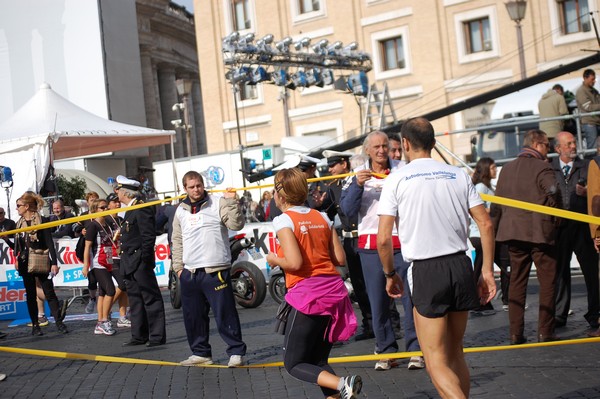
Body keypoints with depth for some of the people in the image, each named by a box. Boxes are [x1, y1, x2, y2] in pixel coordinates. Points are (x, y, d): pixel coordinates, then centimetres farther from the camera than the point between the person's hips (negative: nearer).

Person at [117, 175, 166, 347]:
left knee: (151, 299, -3)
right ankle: (139, 336, 19)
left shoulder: (142, 209, -13)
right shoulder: (130, 211, 17)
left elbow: (149, 236, -19)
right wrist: (126, 262, 15)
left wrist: (144, 259, -20)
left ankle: (157, 336, 1)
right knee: (135, 299, 13)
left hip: (141, 263, -10)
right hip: (130, 265, 10)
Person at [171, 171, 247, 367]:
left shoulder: (218, 202, -2)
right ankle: (201, 353, 24)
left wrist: (232, 202, -22)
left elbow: (236, 224, -12)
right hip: (189, 273, 6)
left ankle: (236, 352, 4)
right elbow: (177, 241, 18)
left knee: (225, 314, -5)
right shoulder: (181, 210, 13)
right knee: (193, 316, 12)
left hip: (215, 271, -5)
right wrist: (178, 266, 12)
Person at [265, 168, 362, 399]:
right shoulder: (322, 217, 10)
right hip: (334, 291, 7)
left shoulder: (284, 220, -8)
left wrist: (275, 260, 1)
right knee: (319, 361, 17)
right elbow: (339, 259, 8)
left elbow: (294, 262, -18)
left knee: (294, 364, 5)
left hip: (307, 294, -7)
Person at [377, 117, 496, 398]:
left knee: (436, 361, -1)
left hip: (426, 271, -4)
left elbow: (383, 239, -6)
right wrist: (487, 270, 8)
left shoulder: (396, 179, -2)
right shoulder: (458, 175, 8)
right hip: (461, 265, 5)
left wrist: (390, 274, 9)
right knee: (455, 354, 18)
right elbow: (485, 224, 3)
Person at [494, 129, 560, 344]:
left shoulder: (507, 168, 10)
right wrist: (552, 218, -5)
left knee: (516, 282, 10)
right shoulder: (542, 167, -9)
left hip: (513, 232, 6)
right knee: (547, 282, 5)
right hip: (540, 233, -6)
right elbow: (553, 192, -23)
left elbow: (497, 201, 14)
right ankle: (545, 332, 5)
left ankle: (516, 333, 11)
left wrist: (495, 229, 20)